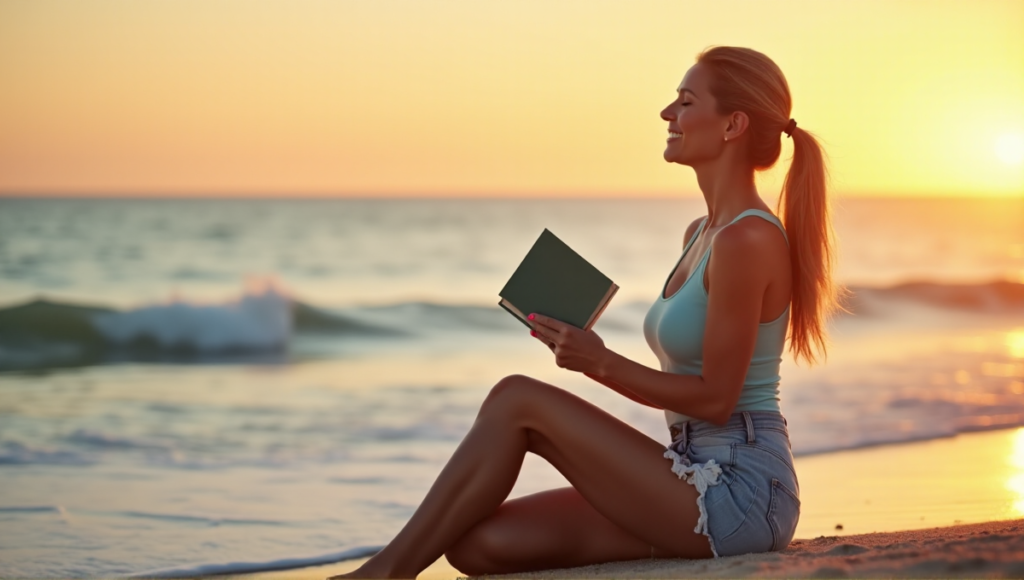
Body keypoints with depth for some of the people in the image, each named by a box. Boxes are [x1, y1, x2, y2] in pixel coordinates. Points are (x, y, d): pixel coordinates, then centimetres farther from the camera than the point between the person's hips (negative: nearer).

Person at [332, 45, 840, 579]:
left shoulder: (749, 240, -15)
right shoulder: (700, 235, 15)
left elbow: (714, 397, -16)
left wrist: (600, 364, -11)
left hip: (740, 493, -9)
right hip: (703, 480, 9)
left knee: (517, 401, -13)